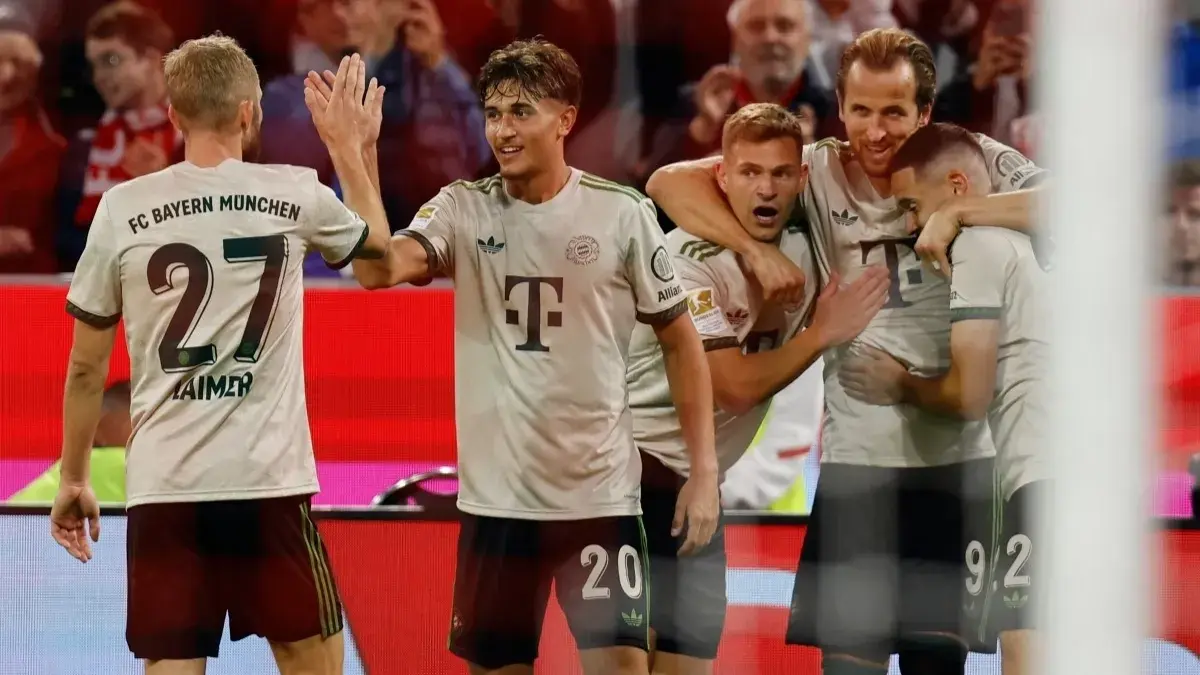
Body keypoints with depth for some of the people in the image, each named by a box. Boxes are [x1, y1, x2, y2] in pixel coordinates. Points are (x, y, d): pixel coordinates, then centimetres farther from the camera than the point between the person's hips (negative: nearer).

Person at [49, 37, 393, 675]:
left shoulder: (122, 209, -1)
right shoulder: (296, 196, 0)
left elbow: (86, 367, 5)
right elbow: (377, 241, 23)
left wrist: (73, 479, 17)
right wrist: (350, 149, 37)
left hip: (163, 485, 0)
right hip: (269, 479, 0)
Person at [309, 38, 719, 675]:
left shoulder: (623, 213, -3)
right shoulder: (463, 209, -1)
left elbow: (680, 341, 4)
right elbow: (376, 270, -19)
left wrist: (704, 469, -1)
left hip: (600, 495, -2)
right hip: (496, 497, 2)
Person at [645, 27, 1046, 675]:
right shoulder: (817, 171, 0)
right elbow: (670, 184, -2)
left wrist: (961, 208, -21)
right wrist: (756, 250, -14)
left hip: (958, 458, 0)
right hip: (855, 458, 0)